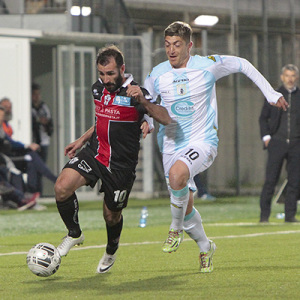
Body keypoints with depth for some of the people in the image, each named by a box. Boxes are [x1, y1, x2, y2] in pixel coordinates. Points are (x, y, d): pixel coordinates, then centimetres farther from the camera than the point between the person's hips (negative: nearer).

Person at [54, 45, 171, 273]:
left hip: (121, 164, -5)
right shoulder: (98, 88, 5)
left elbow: (166, 120, -28)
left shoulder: (135, 94, -17)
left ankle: (111, 252, 42)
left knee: (111, 216, 9)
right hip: (94, 152, 5)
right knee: (62, 188, -18)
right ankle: (74, 234, 7)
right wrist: (82, 140, 21)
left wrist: (142, 101, -42)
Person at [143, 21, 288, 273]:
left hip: (202, 141, -4)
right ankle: (205, 247, 33)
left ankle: (177, 229, -12)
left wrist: (271, 93, 10)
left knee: (176, 174, -35)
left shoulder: (208, 66, -7)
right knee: (186, 207, 6)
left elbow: (242, 64, 9)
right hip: (172, 145, 4)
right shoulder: (158, 74, 0)